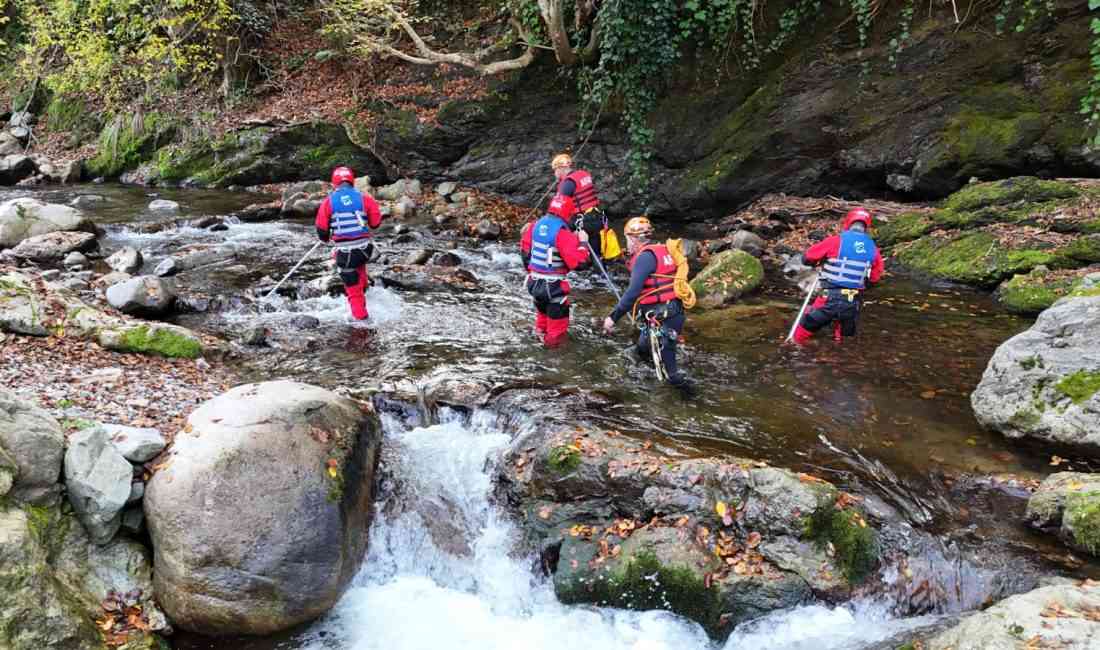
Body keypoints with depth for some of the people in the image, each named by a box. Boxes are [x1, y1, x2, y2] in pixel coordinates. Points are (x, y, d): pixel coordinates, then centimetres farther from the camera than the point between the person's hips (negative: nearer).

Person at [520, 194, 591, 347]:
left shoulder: (536, 225, -1)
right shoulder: (562, 233, -21)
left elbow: (525, 250, 10)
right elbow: (578, 263, -22)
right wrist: (583, 242, -7)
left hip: (534, 280, 7)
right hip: (553, 284, -7)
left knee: (542, 306, 30)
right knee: (558, 312, 14)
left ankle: (541, 331, 46)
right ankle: (554, 338, 27)